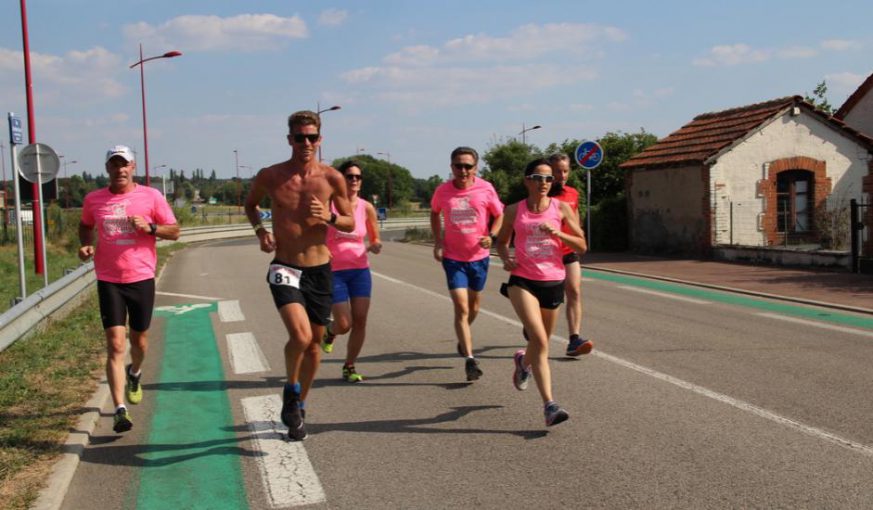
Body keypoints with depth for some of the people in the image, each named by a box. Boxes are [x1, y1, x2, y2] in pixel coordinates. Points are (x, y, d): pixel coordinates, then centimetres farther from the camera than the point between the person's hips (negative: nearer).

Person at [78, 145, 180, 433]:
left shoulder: (151, 196, -2)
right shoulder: (93, 199, 3)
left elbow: (174, 232, 0)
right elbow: (85, 226, 22)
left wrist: (150, 227, -18)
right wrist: (85, 245, 1)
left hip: (142, 279, 1)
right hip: (109, 281, 0)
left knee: (139, 341, 16)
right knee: (115, 345, -10)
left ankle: (134, 375, 50)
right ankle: (120, 410, -11)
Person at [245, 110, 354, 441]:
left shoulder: (331, 178, -4)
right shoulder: (269, 177, -4)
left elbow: (350, 223, 4)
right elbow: (250, 205, 17)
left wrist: (328, 217, -17)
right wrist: (260, 230, -1)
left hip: (319, 270, 2)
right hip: (285, 269, -2)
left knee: (314, 343, 12)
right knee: (300, 335, -23)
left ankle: (298, 406, 34)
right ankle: (291, 391, 6)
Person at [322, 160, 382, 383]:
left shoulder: (366, 208, 1)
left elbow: (375, 239, 11)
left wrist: (374, 246, -11)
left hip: (360, 270, 3)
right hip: (334, 271, -3)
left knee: (360, 321, -1)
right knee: (344, 325, -6)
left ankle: (349, 367, 16)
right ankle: (330, 330, 31)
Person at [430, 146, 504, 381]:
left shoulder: (485, 189, -8)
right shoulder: (442, 191, -6)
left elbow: (499, 216, 4)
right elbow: (434, 214, 13)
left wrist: (491, 236, -15)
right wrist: (437, 241, 1)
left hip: (479, 256, 2)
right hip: (453, 258, -1)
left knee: (473, 307, 18)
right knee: (461, 308, -11)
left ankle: (463, 338, 47)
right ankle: (470, 359, -10)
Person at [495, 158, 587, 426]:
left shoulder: (561, 208, 1)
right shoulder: (514, 210, 2)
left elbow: (582, 246, 0)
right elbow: (502, 241, 17)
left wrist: (557, 233, -16)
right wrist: (505, 258, -5)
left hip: (553, 282, 2)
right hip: (522, 281, -2)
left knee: (541, 342, 16)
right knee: (540, 340, -19)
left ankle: (523, 361, 54)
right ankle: (549, 405, -19)